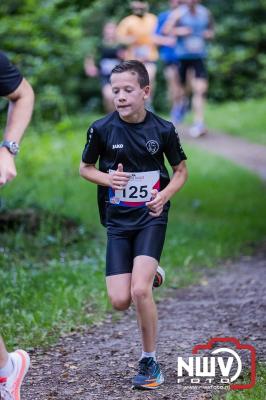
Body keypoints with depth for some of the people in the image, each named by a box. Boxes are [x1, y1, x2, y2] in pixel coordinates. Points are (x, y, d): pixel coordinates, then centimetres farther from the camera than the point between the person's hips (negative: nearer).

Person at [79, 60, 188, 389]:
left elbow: (181, 170, 8)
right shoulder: (102, 129, -7)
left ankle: (149, 361, -1)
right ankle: (149, 274, 32)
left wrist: (165, 194, -11)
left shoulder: (163, 129, -7)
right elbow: (85, 168, 7)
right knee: (120, 301, -4)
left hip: (151, 217, -2)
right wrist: (107, 178, -13)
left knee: (140, 290, -20)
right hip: (118, 221, 2)